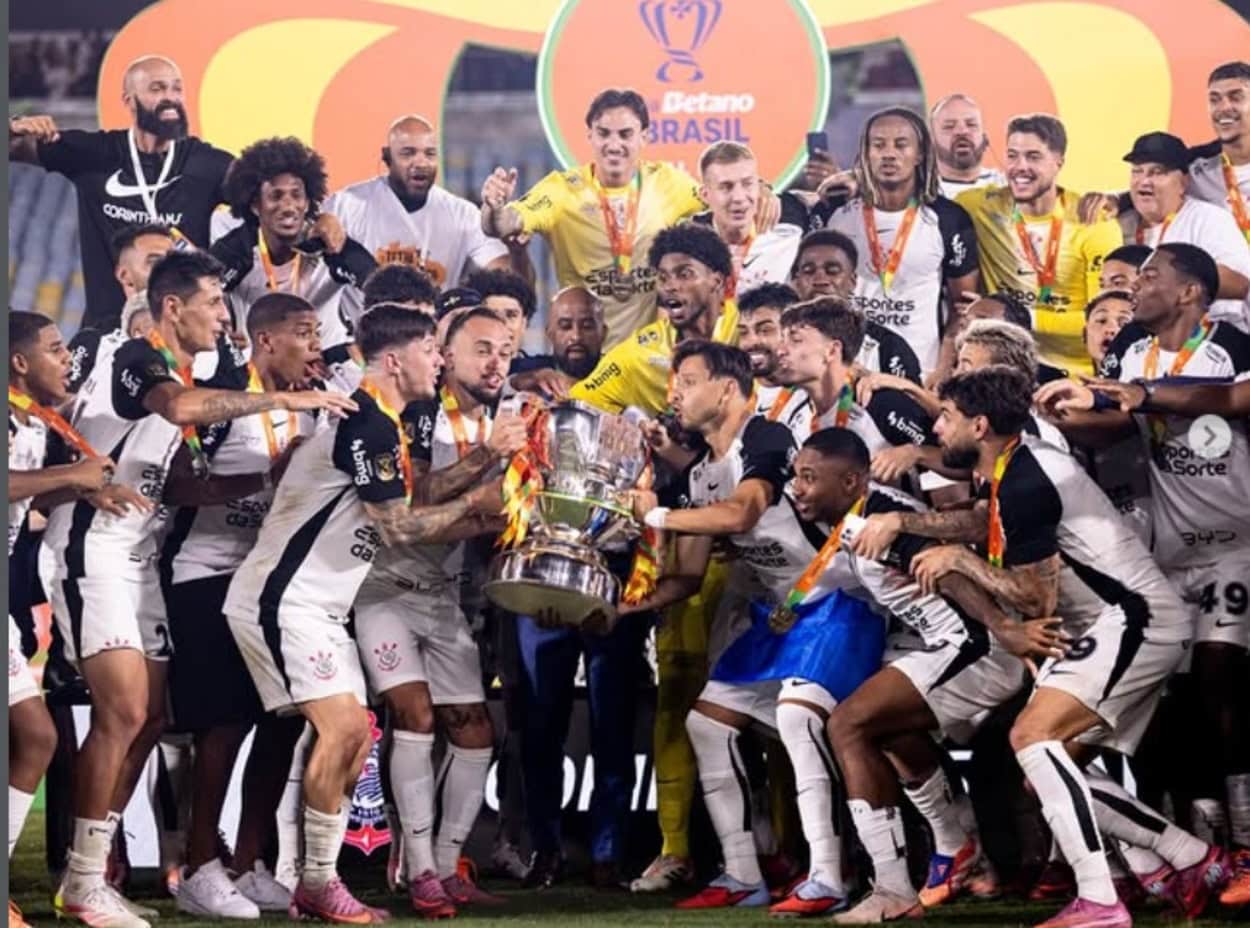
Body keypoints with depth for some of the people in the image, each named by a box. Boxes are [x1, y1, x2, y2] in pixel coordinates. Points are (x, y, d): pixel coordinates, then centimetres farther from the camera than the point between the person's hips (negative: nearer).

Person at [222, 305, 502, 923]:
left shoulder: (381, 423, 14)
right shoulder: (367, 423, -18)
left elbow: (410, 503, 12)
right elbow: (397, 526, -18)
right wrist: (473, 504, -5)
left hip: (316, 605, 11)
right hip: (282, 599, -11)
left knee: (352, 734, 8)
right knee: (341, 727, -16)